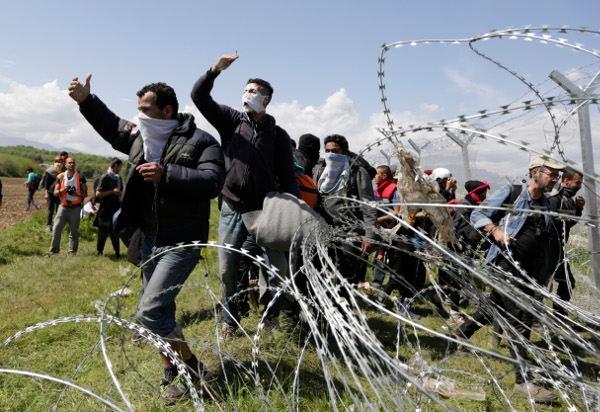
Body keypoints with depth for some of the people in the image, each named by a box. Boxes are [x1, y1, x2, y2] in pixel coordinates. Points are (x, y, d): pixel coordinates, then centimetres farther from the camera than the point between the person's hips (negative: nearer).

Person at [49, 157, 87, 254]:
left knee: (74, 231, 2)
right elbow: (55, 193, 3)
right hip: (63, 206, 1)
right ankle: (54, 250, 4)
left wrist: (77, 194, -16)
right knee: (56, 228, -9)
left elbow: (85, 194, 4)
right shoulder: (60, 177, 7)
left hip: (75, 207, -1)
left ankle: (72, 252, 13)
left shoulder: (80, 177, 4)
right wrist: (62, 190, -17)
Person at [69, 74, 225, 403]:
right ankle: (171, 373, 35)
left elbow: (212, 182, -29)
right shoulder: (139, 136, 8)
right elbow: (111, 127, 28)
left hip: (181, 242, -8)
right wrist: (86, 100, 19)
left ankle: (195, 370, 5)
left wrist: (167, 174, -33)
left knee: (149, 312, -14)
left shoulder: (200, 141, -14)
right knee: (159, 309, 16)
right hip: (151, 238, 8)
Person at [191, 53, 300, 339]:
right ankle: (230, 319, 24)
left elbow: (287, 175, 5)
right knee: (227, 268, 5)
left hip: (266, 209, 0)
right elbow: (199, 96, 1)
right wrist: (215, 70, -13)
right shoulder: (231, 120, 8)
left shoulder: (277, 134, 7)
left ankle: (272, 314, 22)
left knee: (279, 264, -1)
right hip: (233, 209, 1)